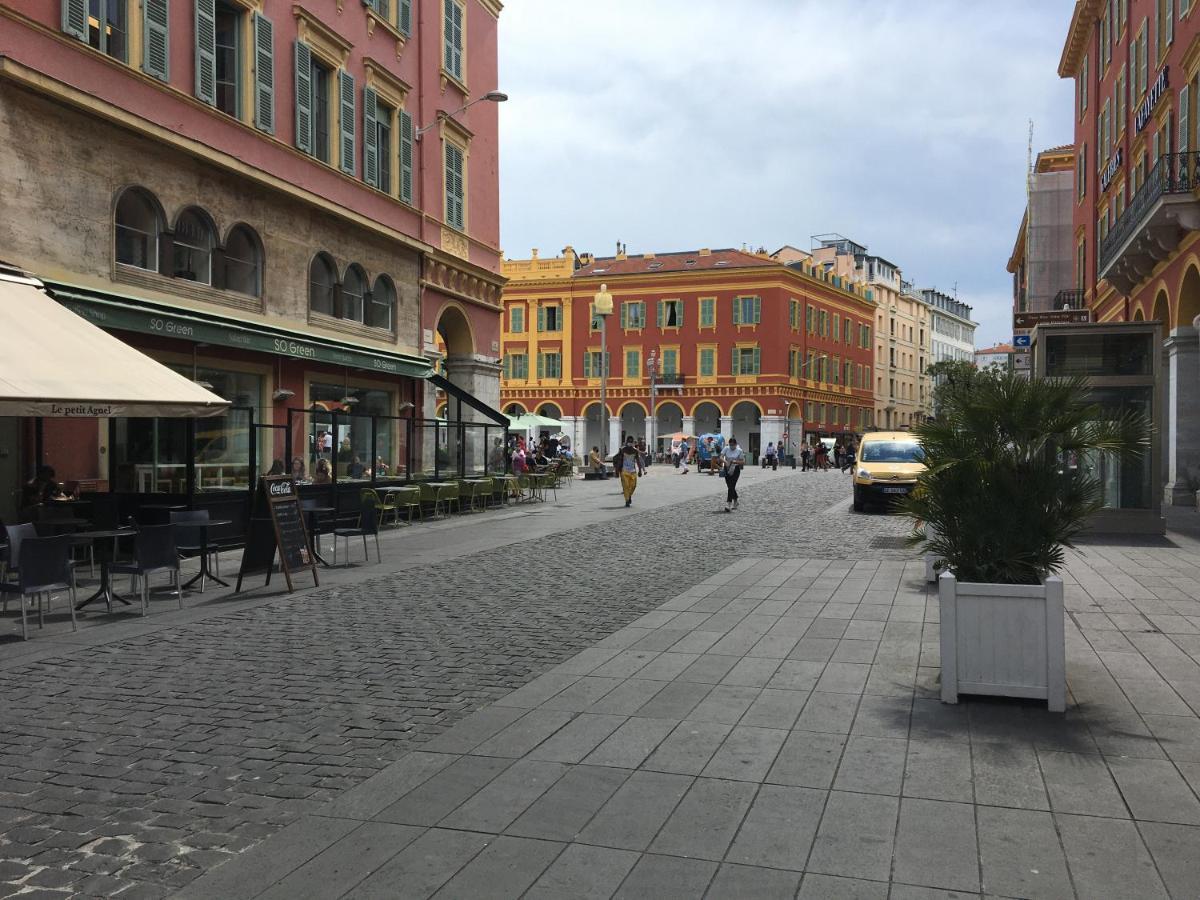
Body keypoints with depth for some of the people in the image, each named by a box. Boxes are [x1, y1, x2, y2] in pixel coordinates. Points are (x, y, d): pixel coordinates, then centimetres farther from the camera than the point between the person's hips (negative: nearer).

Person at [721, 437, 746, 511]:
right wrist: (725, 462, -28)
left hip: (735, 470, -4)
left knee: (731, 486, -13)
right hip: (727, 469, 4)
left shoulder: (739, 451, -6)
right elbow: (721, 457, -8)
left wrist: (735, 461, -21)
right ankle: (735, 501, 33)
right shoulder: (726, 449, 0)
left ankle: (728, 505, -15)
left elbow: (743, 462, -4)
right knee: (729, 486, 10)